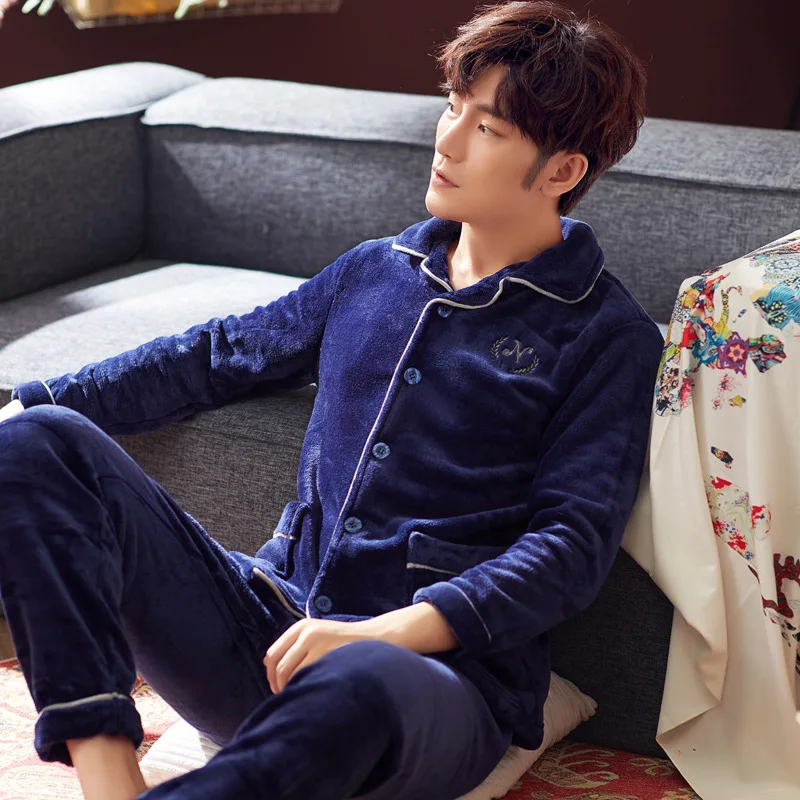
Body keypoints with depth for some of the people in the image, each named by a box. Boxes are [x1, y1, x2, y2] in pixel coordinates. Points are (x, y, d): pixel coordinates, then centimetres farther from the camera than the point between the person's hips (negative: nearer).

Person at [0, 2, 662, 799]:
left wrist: (389, 631, -23)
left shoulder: (609, 339, 2)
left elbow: (573, 541, -8)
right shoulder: (375, 270, 19)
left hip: (439, 669, -5)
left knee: (359, 688, -45)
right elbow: (215, 357, 28)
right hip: (273, 624, 6)